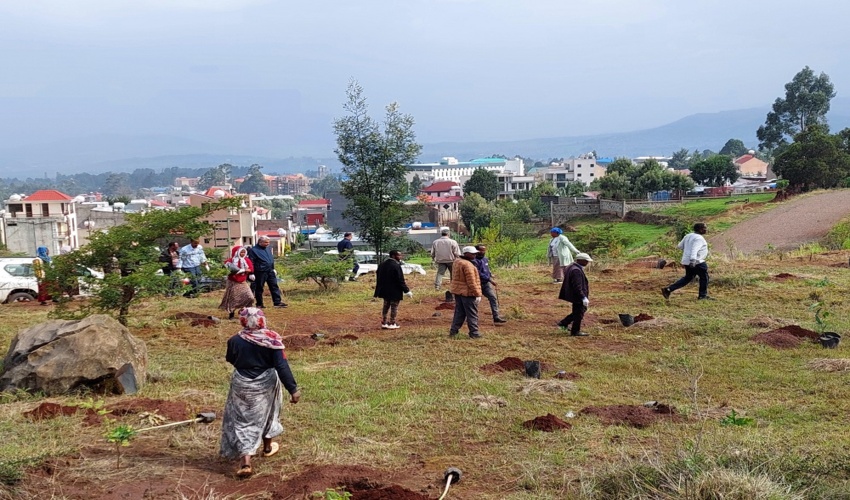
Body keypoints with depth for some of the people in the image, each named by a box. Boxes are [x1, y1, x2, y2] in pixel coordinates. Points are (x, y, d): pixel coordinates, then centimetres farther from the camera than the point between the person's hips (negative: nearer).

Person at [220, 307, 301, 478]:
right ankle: (267, 447, 44)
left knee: (243, 421, 6)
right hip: (266, 384, 1)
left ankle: (245, 462, -7)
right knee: (266, 413, 26)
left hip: (242, 385, -1)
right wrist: (293, 388, -17)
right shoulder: (271, 339, -16)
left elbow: (230, 360, 7)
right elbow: (282, 366, -19)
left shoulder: (235, 340, -13)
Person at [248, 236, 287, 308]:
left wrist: (273, 269, 21)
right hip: (260, 273, -6)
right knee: (259, 288, 4)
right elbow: (251, 263, -11)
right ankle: (259, 304, 14)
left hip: (270, 271, 6)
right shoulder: (253, 250, -9)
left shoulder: (268, 248, 13)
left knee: (274, 286, 3)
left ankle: (277, 302, 5)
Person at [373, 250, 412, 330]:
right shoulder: (396, 266, -21)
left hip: (384, 290, 8)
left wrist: (379, 289, 23)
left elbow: (378, 277, 13)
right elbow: (400, 281, -20)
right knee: (394, 307, 5)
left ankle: (384, 323, 22)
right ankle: (392, 324, 10)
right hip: (395, 291, -8)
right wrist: (407, 291, -12)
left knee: (386, 306, 18)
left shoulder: (382, 264, 5)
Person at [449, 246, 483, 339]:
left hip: (457, 291, 9)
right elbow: (471, 282, -22)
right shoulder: (467, 265, -20)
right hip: (467, 293, -9)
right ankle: (474, 333, 5)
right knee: (472, 314, 0)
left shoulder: (456, 262, 10)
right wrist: (477, 294, -17)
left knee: (459, 312, 16)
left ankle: (453, 331, 16)